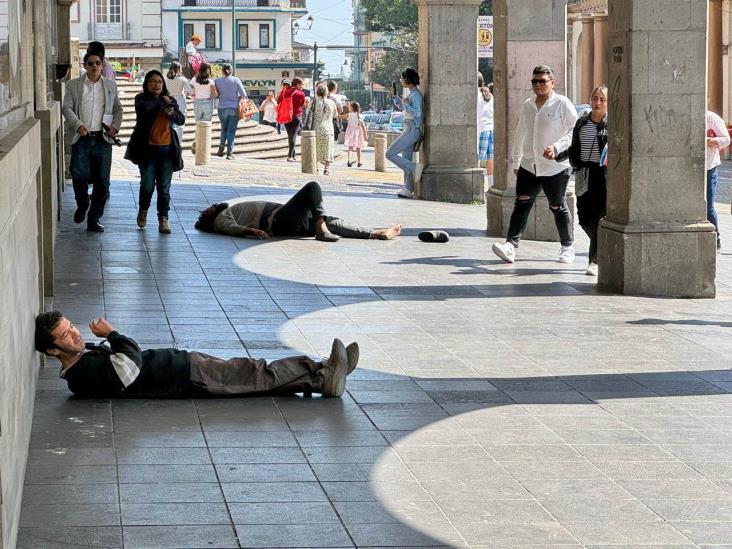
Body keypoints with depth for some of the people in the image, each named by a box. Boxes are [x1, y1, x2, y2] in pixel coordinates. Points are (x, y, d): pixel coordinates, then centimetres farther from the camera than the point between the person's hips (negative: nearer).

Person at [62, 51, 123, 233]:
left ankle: (94, 219, 10)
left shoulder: (110, 85, 12)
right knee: (79, 175, -8)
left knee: (102, 180, 0)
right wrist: (78, 125, -17)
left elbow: (117, 108, 17)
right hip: (82, 138, -2)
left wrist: (115, 126, 0)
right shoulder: (74, 85, 4)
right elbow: (67, 108, -1)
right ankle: (82, 205, 23)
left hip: (103, 138, 2)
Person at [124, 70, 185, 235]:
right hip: (148, 149, -3)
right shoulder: (141, 98, 2)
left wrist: (172, 113, -16)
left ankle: (163, 219, 7)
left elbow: (181, 120, 4)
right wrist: (161, 100, -8)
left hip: (167, 149, 3)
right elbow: (144, 108, -21)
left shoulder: (170, 100, 12)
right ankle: (143, 210, 25)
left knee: (164, 187, 2)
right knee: (147, 185, -2)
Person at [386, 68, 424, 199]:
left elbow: (417, 113, -26)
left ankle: (415, 168, -8)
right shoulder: (410, 93, 14)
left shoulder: (415, 94, -15)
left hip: (412, 130, -10)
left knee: (390, 154, -11)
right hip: (408, 129, 10)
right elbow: (402, 106, 31)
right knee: (406, 160, 10)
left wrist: (406, 104, -18)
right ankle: (408, 189, 11)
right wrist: (395, 96, 19)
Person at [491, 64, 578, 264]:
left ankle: (567, 247, 21)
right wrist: (515, 161, 24)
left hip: (555, 167, -5)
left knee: (558, 207, 5)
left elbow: (575, 131, -10)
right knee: (522, 204, -7)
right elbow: (520, 135, 21)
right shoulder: (527, 106, 12)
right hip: (529, 165, 5)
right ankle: (511, 245, -15)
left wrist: (557, 147, -23)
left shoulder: (563, 104, -6)